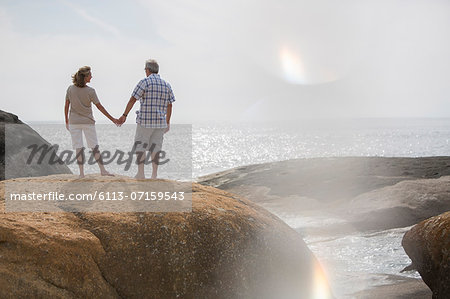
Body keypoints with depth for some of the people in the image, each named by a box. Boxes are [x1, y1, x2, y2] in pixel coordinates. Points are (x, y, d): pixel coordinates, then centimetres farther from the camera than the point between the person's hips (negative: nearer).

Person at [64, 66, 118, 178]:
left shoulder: (70, 89, -5)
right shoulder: (90, 91, -11)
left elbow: (66, 106, -1)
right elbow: (99, 107, -8)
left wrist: (67, 121, 11)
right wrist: (112, 119, -1)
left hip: (74, 122, 1)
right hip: (88, 122, -1)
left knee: (79, 148, 2)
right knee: (94, 146, 8)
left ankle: (81, 173, 0)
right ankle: (102, 170, 11)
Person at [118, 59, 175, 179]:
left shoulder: (145, 82, -7)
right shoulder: (166, 85, 8)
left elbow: (133, 100, -9)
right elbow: (169, 105, 10)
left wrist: (124, 115, -5)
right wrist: (167, 122, 18)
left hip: (145, 121, -4)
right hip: (160, 121, 4)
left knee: (140, 146, 6)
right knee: (155, 147, 9)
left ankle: (140, 173, 5)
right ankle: (154, 174, 8)